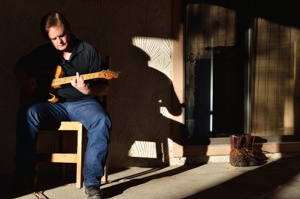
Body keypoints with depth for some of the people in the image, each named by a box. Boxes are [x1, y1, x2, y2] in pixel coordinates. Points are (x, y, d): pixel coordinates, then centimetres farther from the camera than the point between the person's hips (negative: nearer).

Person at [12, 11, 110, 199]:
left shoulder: (89, 51, -4)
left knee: (102, 121, -34)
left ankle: (92, 181, -26)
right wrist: (26, 80, -2)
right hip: (53, 102, 2)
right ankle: (26, 174, -17)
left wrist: (88, 90, -28)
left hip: (83, 102, -2)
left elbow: (104, 88, -6)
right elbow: (20, 67, 21)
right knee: (28, 113, -28)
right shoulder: (44, 51, 6)